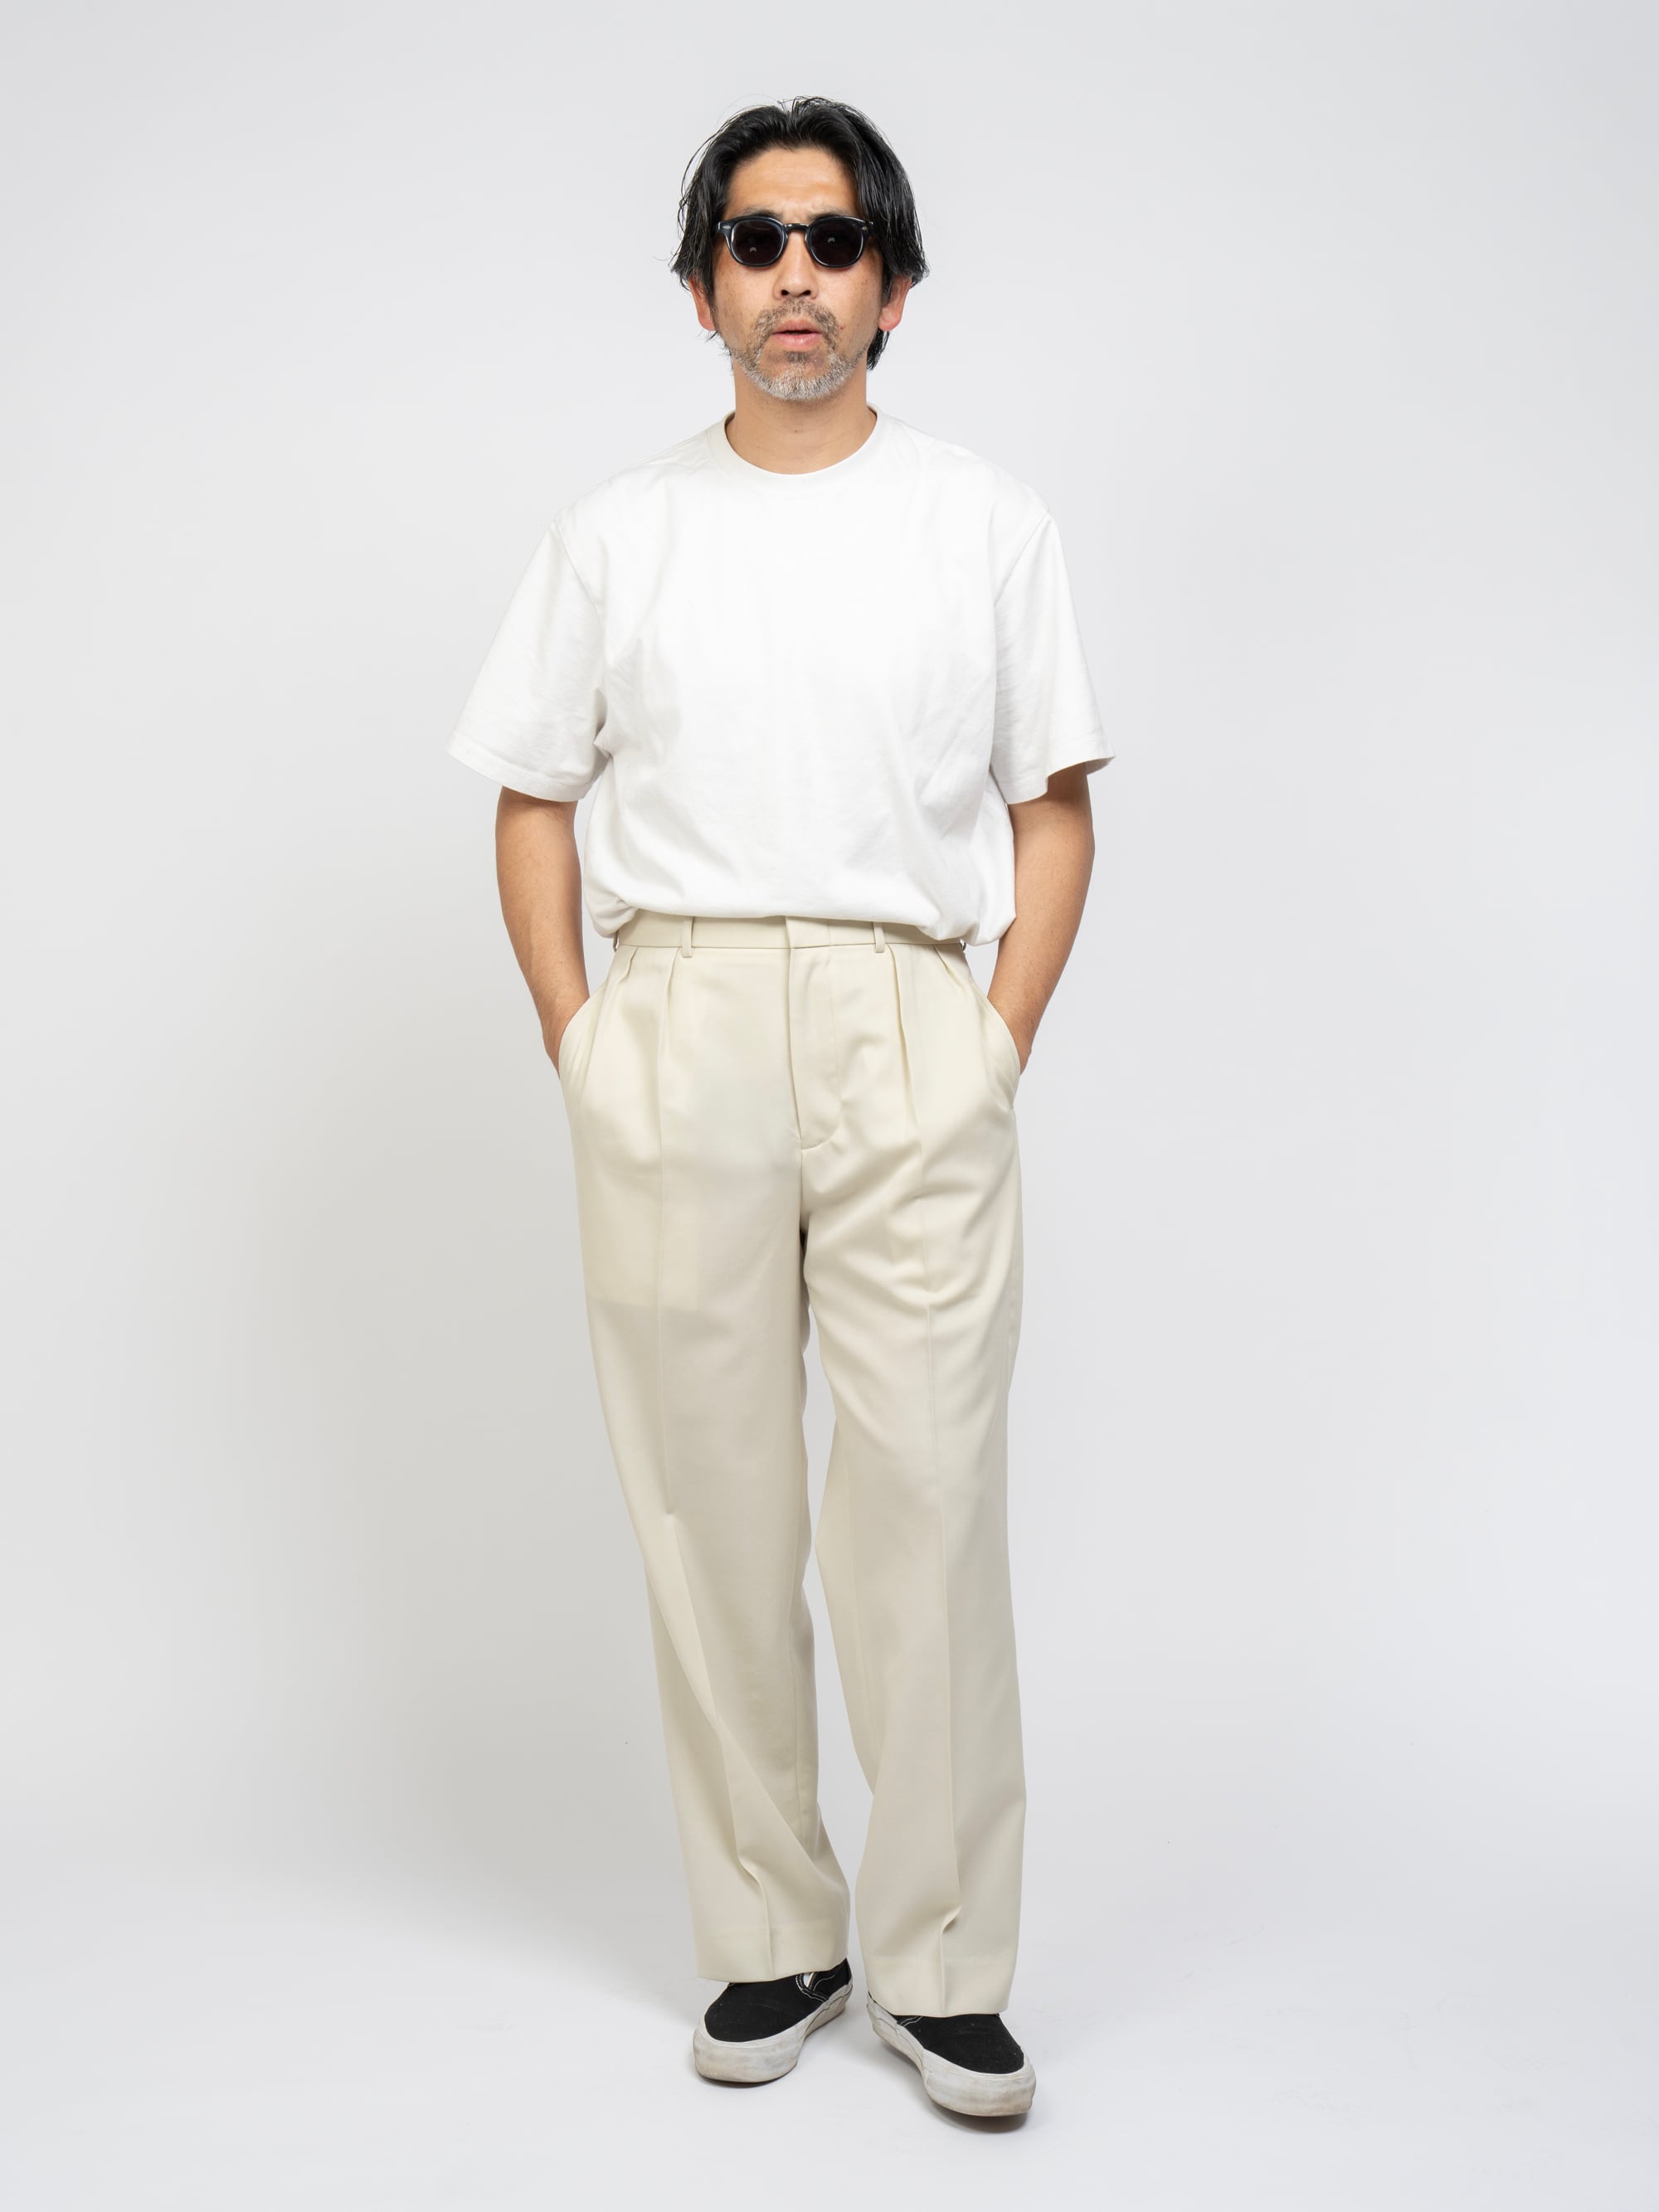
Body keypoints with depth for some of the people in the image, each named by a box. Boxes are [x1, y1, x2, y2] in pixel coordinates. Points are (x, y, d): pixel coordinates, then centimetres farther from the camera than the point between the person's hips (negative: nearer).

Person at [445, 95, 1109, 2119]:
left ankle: (942, 1963, 10)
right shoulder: (616, 532, 12)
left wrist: (1002, 1041, -2)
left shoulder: (984, 522, 11)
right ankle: (767, 1943, 19)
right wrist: (570, 1031, 0)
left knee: (930, 1506, -3)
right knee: (712, 1512, 5)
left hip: (913, 1032, -1)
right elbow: (534, 801, 13)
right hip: (675, 1026, 1)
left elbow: (1053, 809, 10)